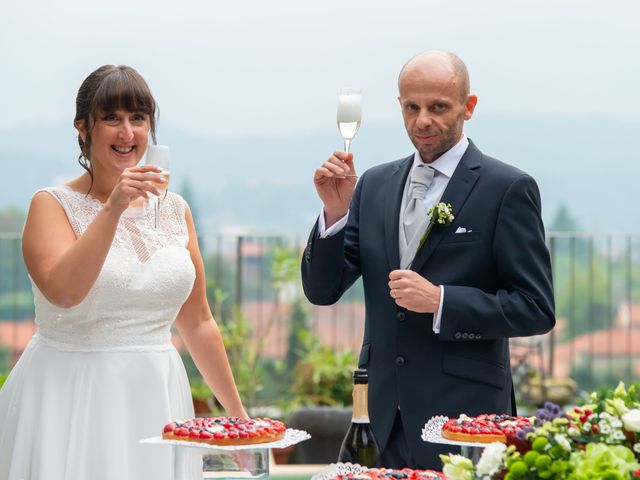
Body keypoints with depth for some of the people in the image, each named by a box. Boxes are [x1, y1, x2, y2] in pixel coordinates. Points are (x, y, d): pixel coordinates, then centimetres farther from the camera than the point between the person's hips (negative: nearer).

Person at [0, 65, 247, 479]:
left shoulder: (174, 209, 9)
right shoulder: (53, 205, -3)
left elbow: (197, 323, 14)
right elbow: (63, 291, -22)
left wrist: (238, 413, 15)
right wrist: (113, 208, -24)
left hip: (156, 399, 4)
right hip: (71, 399, -4)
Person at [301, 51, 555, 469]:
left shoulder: (508, 189, -5)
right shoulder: (375, 185, 10)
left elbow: (536, 309, -8)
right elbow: (322, 290, 8)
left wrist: (440, 301, -18)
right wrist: (335, 212, -8)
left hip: (462, 416, -4)